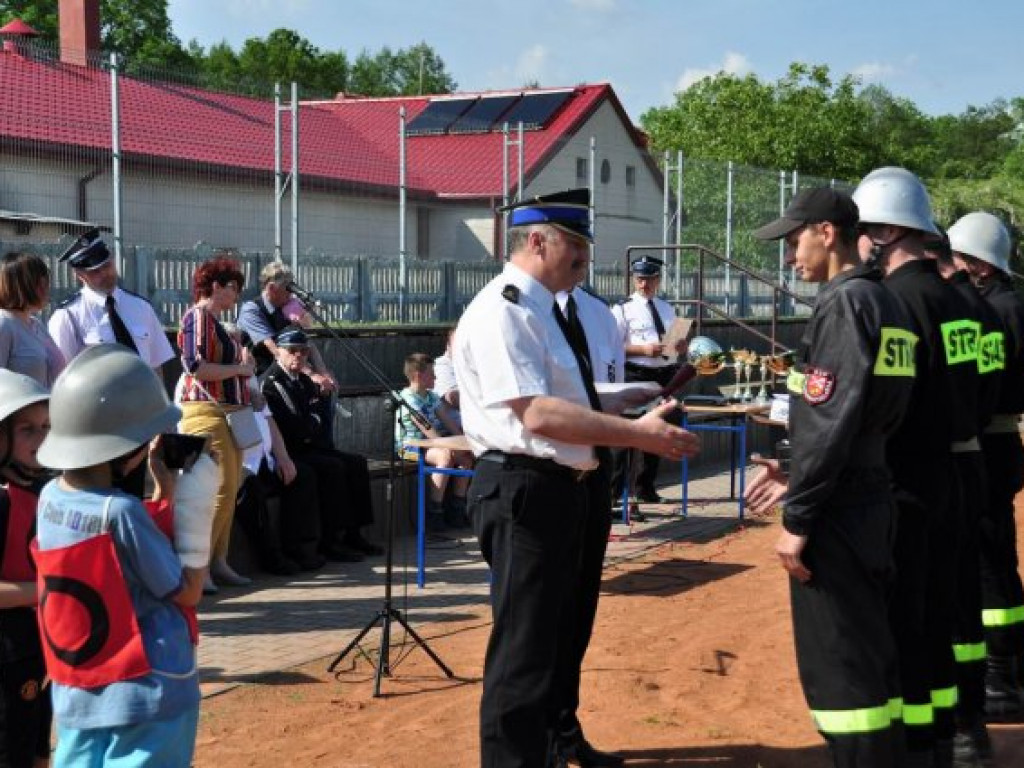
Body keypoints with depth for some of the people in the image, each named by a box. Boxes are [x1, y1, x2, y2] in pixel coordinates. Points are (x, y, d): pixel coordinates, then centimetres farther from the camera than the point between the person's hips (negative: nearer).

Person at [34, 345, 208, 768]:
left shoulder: (49, 498, 1)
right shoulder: (121, 511, -20)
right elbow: (188, 591, -9)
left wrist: (165, 489, 8)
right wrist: (195, 508, -7)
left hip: (75, 696, 7)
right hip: (148, 698, -7)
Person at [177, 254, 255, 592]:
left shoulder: (215, 321, 20)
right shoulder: (198, 317, -9)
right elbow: (196, 367, -20)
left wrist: (243, 365, 11)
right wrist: (239, 368, -11)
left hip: (226, 413, 10)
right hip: (207, 413, -10)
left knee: (229, 490, 10)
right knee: (220, 489, -13)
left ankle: (218, 562, 15)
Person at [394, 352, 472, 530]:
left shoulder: (431, 396, 14)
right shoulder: (408, 398, -14)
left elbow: (447, 420, 11)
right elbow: (424, 426, -24)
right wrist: (446, 445, -30)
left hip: (430, 443, 9)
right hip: (409, 445, -9)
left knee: (467, 456, -5)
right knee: (445, 457, -33)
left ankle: (456, 507, 0)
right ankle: (433, 512, -30)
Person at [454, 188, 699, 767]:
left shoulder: (542, 309, 17)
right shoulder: (502, 311, -15)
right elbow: (538, 415, -25)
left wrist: (636, 424, 11)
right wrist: (637, 433, -25)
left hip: (561, 489, 11)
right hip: (523, 492, -11)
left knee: (556, 637, 21)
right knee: (523, 650, -5)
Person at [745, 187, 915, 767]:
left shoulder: (844, 301, -14)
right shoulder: (889, 303, 14)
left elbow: (830, 421, -20)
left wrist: (797, 518, -17)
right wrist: (797, 476, 19)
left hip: (837, 513, -9)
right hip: (874, 501, 9)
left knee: (836, 664, -3)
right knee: (871, 656, 17)